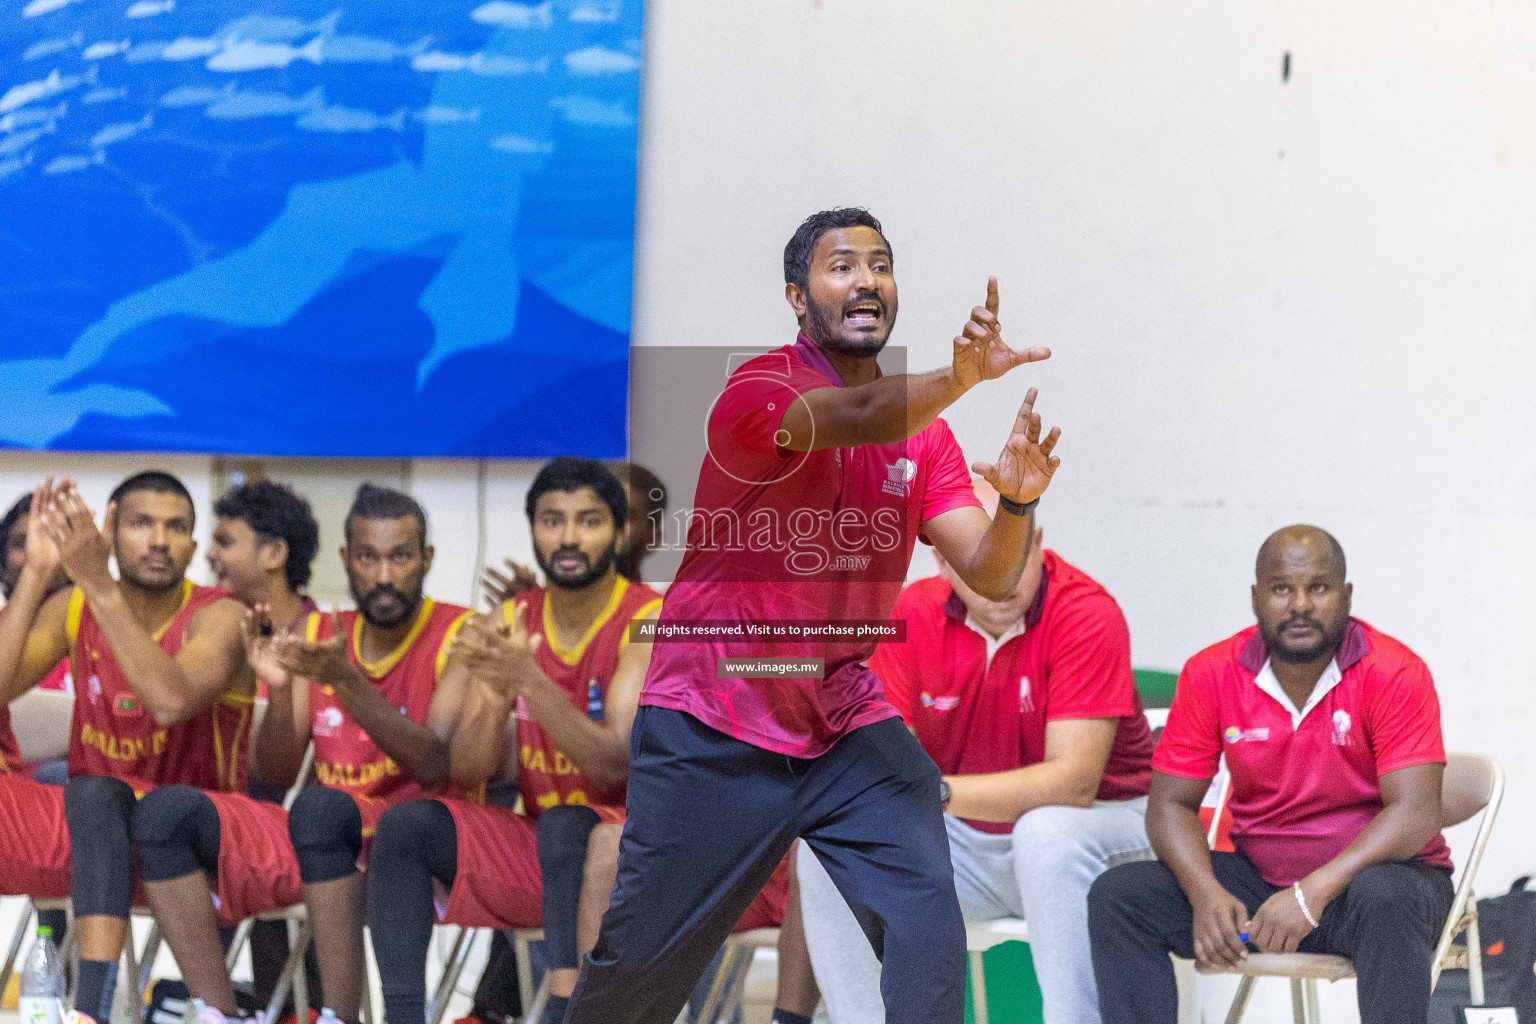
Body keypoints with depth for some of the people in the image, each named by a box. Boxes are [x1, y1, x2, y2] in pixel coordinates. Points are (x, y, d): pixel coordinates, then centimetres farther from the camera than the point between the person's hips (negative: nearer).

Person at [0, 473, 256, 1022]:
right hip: (92, 820, 5)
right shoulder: (73, 609, 4)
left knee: (94, 795, -35)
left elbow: (171, 702, -31)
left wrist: (100, 586, -33)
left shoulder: (217, 617, -9)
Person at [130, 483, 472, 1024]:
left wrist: (346, 681, -24)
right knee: (168, 809, -16)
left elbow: (436, 765, -16)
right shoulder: (318, 635, 13)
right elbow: (276, 773, 8)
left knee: (320, 806, -38)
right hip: (313, 841, 6)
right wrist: (280, 688, -11)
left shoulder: (458, 635, -2)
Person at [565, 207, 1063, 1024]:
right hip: (710, 731, -4)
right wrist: (959, 380, -53)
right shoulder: (759, 389, -13)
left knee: (926, 916, -18)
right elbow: (857, 420, -35)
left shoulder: (923, 431, 5)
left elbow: (990, 576, -3)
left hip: (845, 724, 4)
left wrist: (1017, 504, -25)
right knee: (642, 959, 5)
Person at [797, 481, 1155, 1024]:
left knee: (1047, 834, -38)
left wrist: (938, 793, -38)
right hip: (969, 841, 5)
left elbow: (1073, 782, -29)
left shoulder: (1086, 613, -21)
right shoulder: (914, 613, -5)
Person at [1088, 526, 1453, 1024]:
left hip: (1375, 872, -4)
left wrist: (1315, 892, -32)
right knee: (1118, 894, -17)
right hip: (1257, 877, 4)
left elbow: (1415, 813, -21)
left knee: (1385, 899, -40)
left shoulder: (1394, 674, -14)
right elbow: (1171, 803, 0)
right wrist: (1206, 893, -20)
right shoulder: (1211, 674, -3)